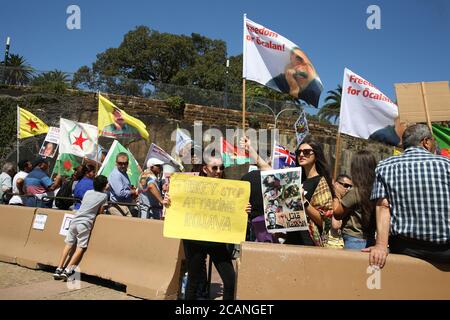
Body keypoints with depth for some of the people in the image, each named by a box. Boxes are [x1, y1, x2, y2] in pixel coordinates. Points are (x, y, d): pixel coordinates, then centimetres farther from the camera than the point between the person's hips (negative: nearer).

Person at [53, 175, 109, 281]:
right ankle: (67, 270, -9)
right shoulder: (104, 195, 1)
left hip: (74, 221, 6)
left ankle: (59, 269, 11)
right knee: (80, 248, -2)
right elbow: (100, 211, 4)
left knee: (68, 245, 11)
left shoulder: (88, 192, 16)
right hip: (85, 224, -6)